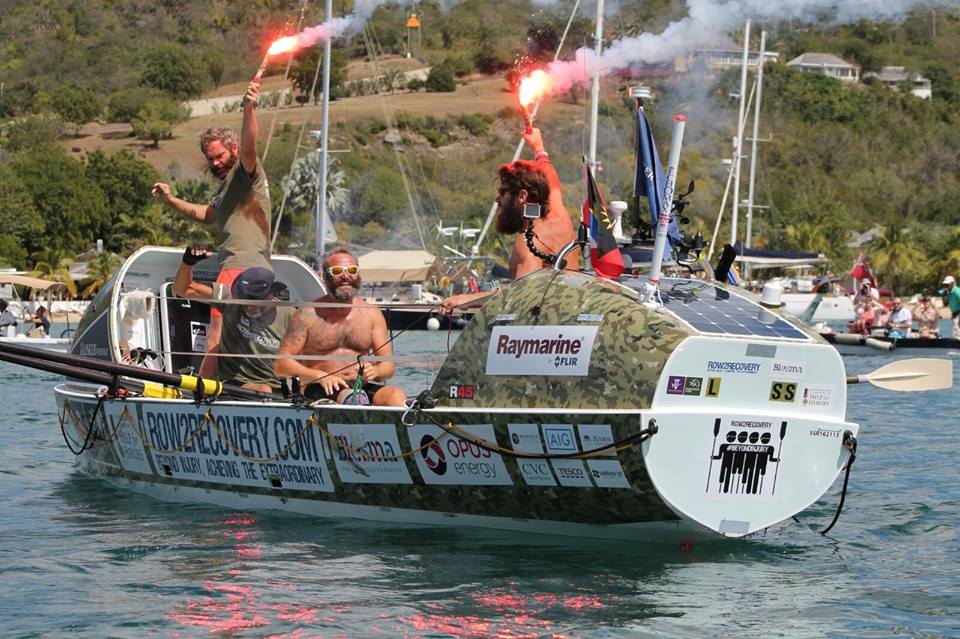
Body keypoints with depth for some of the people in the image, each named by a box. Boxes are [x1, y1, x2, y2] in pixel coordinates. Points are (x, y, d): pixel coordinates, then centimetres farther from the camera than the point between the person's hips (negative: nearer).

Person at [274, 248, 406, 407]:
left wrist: (375, 371, -11)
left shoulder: (372, 314, 15)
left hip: (364, 387, 3)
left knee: (396, 395, -30)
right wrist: (320, 376, -15)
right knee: (351, 397, -38)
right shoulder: (309, 315, 4)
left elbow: (388, 366, 14)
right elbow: (281, 365, 0)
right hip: (320, 390, -3)